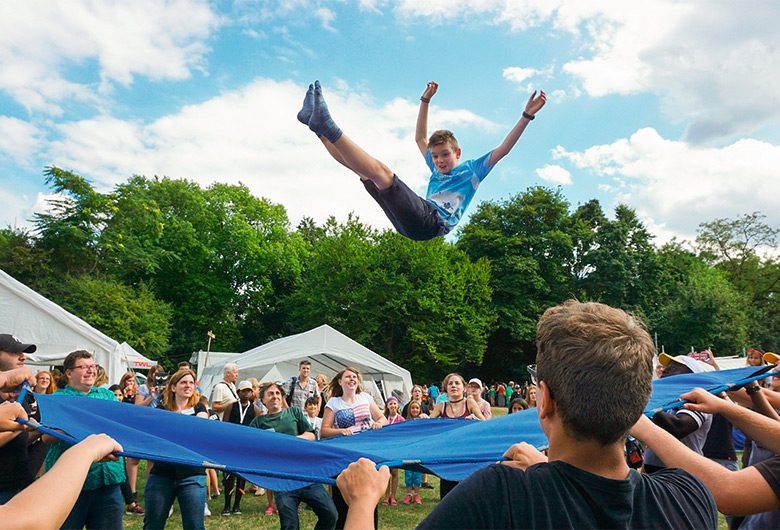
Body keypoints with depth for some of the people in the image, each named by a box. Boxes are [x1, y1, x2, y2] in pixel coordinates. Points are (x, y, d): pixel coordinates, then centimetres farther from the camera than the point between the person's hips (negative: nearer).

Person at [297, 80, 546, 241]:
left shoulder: (472, 170, 17)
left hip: (432, 222, -8)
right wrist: (425, 100, 43)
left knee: (381, 170, -25)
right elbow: (420, 138, 44)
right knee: (362, 167, 6)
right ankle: (317, 123, 1)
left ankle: (328, 126, -30)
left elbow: (503, 148, 8)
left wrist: (527, 116, 4)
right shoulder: (437, 169, 35)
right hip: (411, 223, 8)